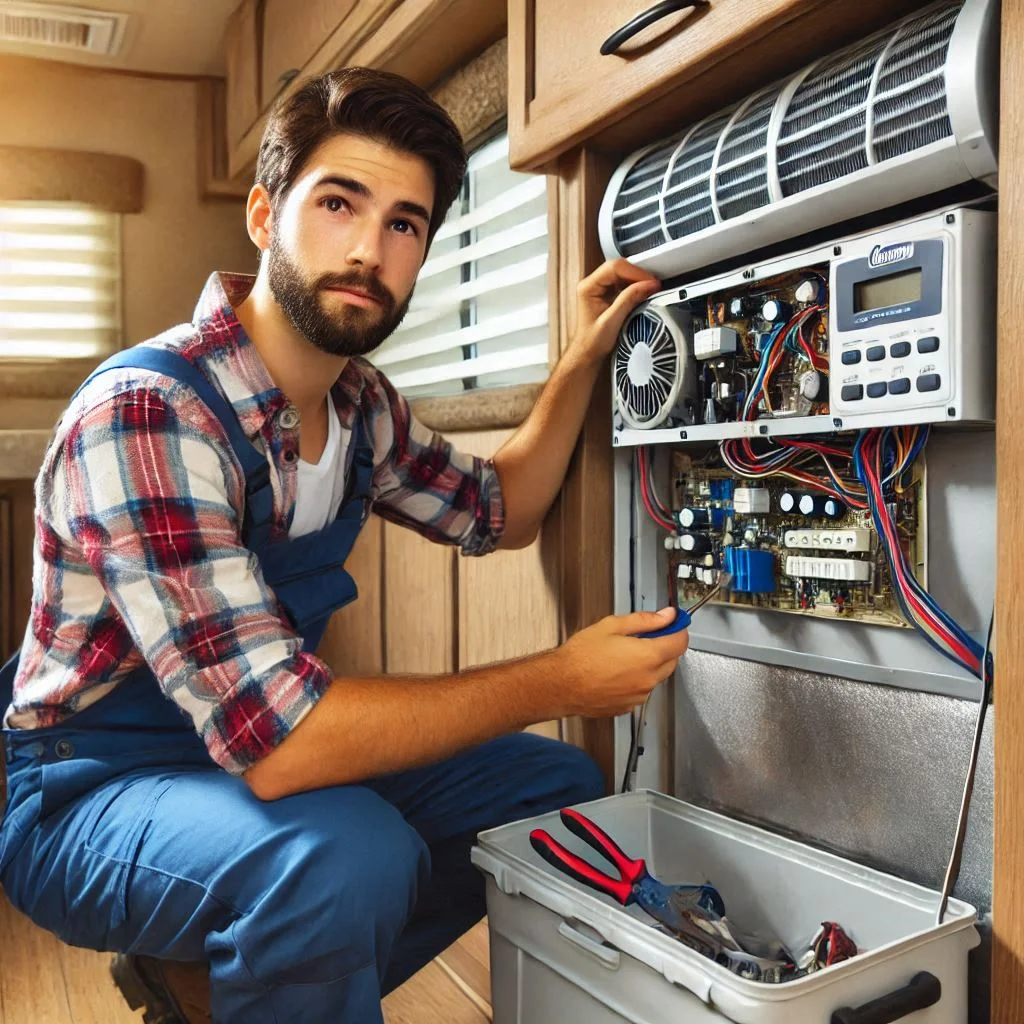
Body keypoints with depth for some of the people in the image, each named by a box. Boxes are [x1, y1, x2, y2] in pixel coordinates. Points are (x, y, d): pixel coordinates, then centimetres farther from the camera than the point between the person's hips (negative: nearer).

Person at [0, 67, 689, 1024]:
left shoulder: (361, 403, -2)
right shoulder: (144, 414, -28)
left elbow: (497, 512, 14)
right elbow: (277, 737, -33)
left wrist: (582, 359, 1)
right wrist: (560, 682, -26)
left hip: (258, 752, 8)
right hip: (89, 792, -8)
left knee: (564, 788, 6)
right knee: (346, 854, -38)